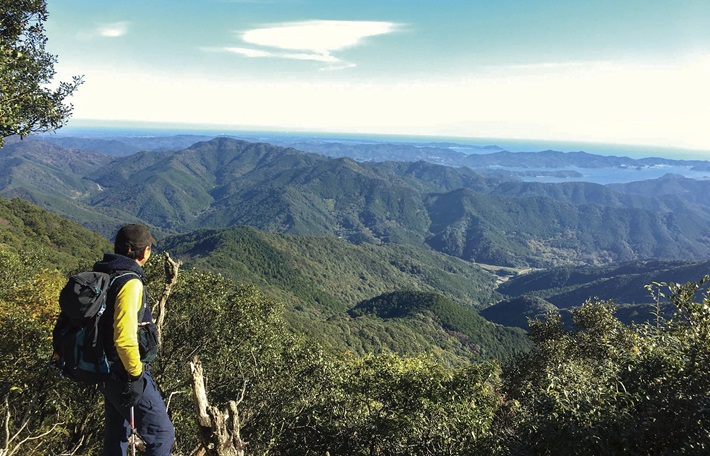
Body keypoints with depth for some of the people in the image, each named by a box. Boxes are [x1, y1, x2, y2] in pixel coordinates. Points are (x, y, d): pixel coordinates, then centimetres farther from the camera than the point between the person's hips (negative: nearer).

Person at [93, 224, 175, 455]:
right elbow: (125, 338, -30)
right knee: (162, 434, 2)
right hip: (125, 374, -9)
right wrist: (136, 373, -17)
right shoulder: (130, 283, -22)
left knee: (116, 434, 22)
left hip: (107, 371, 9)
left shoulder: (103, 275, 6)